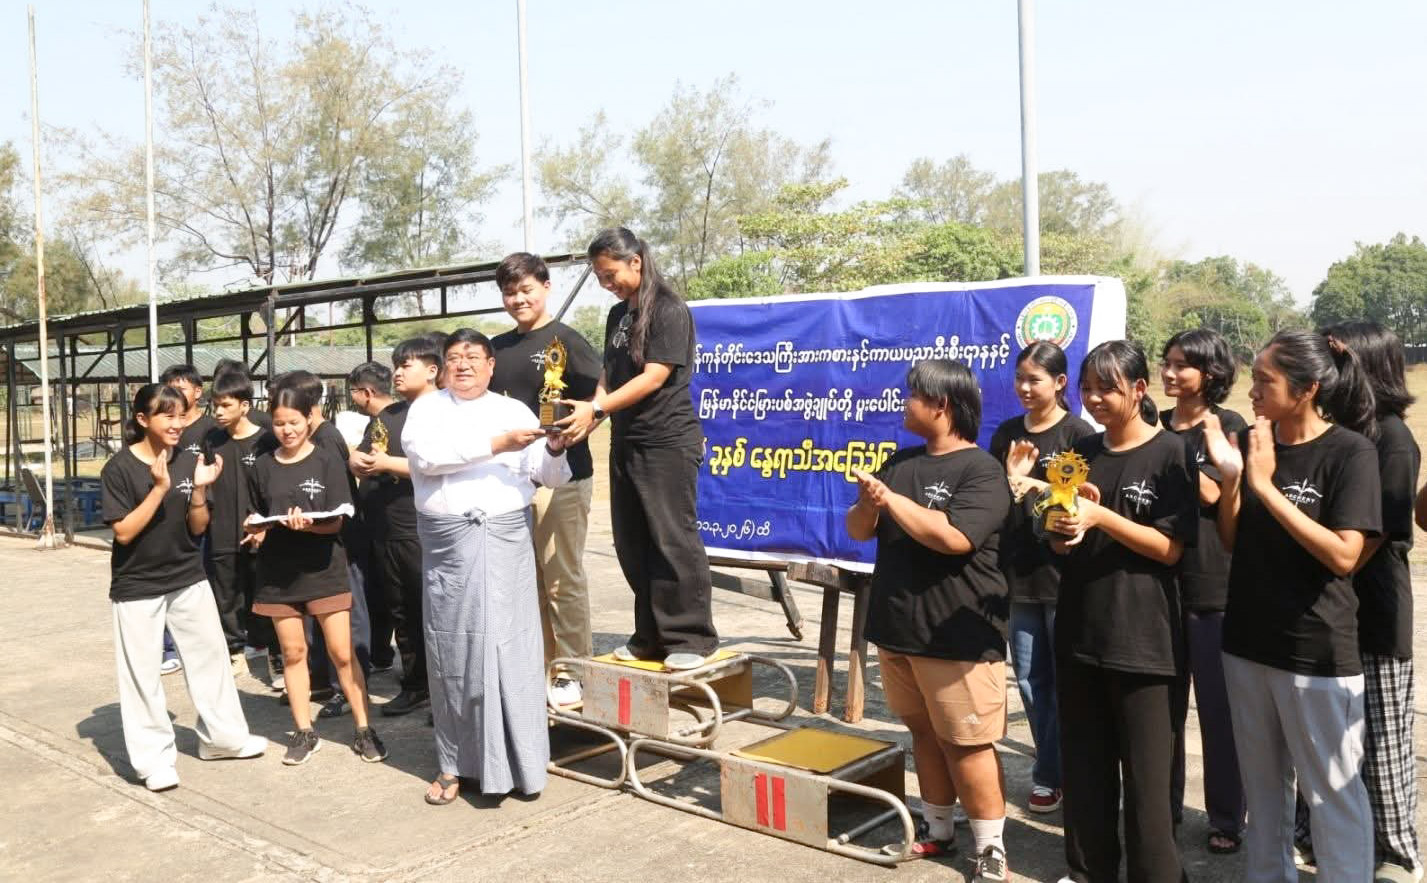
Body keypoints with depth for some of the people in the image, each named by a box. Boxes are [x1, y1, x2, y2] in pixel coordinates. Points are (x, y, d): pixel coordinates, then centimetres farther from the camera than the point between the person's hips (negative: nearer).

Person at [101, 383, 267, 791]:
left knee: (211, 655, 11)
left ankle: (222, 736, 26)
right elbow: (124, 532, -18)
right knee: (142, 671, 3)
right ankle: (154, 757, 15)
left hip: (188, 579, 5)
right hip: (137, 586, -4)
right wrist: (160, 488, -26)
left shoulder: (188, 462, -1)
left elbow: (197, 528, 1)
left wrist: (199, 489, -16)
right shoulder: (119, 468, -13)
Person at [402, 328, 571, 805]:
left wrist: (554, 450, -18)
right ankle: (454, 764, 15)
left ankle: (515, 761, 6)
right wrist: (495, 444, -17)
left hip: (506, 538, 0)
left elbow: (549, 476, 4)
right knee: (452, 650, 5)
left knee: (508, 646, -2)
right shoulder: (426, 408, 8)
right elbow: (426, 455, -12)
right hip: (448, 541, 0)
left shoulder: (515, 410, 9)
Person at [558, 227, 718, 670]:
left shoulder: (670, 311, -9)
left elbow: (654, 377, -16)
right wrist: (590, 414, -4)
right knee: (633, 545, 9)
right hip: (625, 443, 8)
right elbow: (608, 375, 15)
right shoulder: (618, 315, 14)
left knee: (674, 539, -4)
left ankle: (691, 637, 6)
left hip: (668, 442, -8)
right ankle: (652, 635, 19)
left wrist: (595, 409, -19)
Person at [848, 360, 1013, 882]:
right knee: (924, 734, 17)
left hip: (957, 638, -7)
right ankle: (937, 830, 32)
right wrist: (867, 503, -11)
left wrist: (890, 497, -18)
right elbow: (859, 531, 11)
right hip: (898, 630, 7)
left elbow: (954, 536, -26)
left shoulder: (981, 470, -11)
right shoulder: (902, 462, 11)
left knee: (967, 744, -1)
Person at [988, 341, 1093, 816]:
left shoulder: (1078, 434, -5)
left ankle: (1049, 774, 17)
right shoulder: (1006, 434, 10)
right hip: (1020, 572, 5)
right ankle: (1056, 769, 25)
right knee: (1030, 678, 11)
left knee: (1065, 678, 4)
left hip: (1064, 574, -5)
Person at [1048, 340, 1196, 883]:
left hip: (1142, 635, -5)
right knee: (1084, 763, 14)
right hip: (1079, 629, 5)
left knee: (1146, 772, 2)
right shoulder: (1081, 453, 9)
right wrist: (1065, 527, -10)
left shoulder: (1171, 453, -7)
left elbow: (1170, 548, -11)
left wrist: (1100, 517, -21)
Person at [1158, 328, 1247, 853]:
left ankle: (1226, 818, 17)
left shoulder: (1228, 427, -2)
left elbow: (1212, 494, -16)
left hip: (1212, 584, -4)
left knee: (1217, 708, 4)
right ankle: (1164, 805, 26)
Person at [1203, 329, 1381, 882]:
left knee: (1332, 791, 5)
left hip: (1316, 651, -5)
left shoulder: (1351, 453, -12)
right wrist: (1230, 477, -10)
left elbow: (1343, 556, -21)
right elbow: (1231, 542, 6)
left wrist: (1266, 486, -23)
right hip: (1248, 641, 6)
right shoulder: (1252, 441, 3)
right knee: (1262, 785, 18)